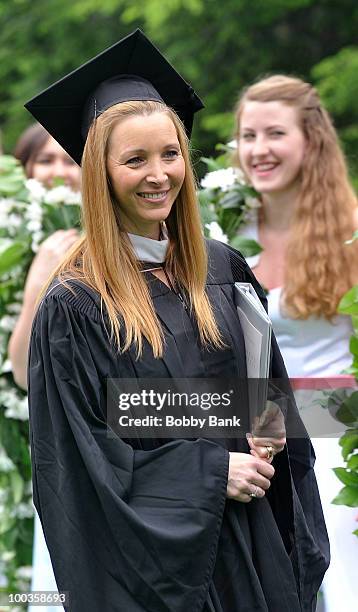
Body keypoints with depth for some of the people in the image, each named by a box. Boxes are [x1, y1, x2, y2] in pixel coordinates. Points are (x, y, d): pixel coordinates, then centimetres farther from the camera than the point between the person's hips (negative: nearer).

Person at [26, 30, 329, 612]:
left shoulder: (221, 269, 4)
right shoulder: (74, 305, -12)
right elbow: (79, 451, -14)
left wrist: (270, 428, -6)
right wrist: (212, 473, -16)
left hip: (250, 539, 5)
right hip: (147, 543, -5)